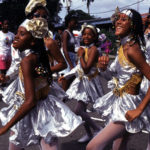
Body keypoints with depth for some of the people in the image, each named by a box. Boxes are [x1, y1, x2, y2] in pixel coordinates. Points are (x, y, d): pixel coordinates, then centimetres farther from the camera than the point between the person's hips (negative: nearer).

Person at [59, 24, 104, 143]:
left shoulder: (93, 49, -17)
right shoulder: (84, 48, 8)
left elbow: (86, 69, -26)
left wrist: (81, 55, -17)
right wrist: (66, 76, 17)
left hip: (89, 82, -8)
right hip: (81, 81, 8)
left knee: (78, 110, -9)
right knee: (82, 110, 13)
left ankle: (97, 129, 7)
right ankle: (88, 134, 28)